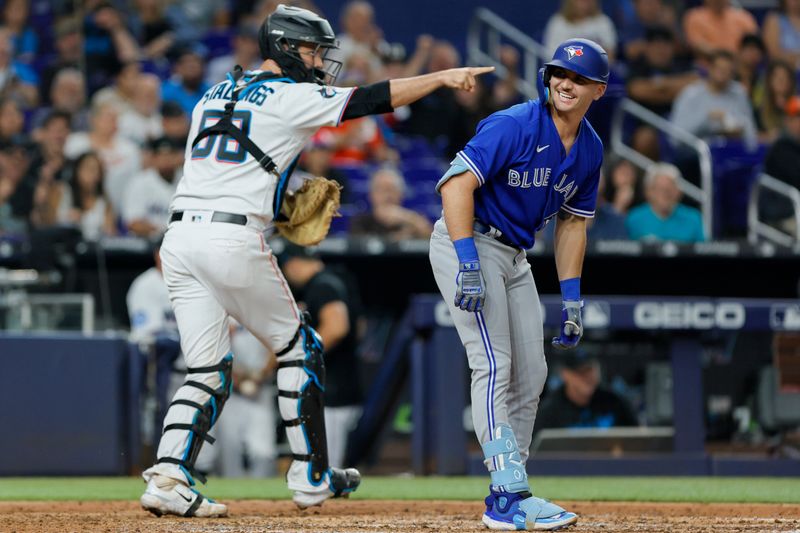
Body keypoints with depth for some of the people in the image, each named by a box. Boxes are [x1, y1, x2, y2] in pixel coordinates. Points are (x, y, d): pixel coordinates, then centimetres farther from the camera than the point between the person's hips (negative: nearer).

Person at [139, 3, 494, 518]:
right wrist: (442, 77, -1)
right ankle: (310, 477, 15)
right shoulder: (291, 98, 0)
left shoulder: (212, 96, 22)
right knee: (298, 348, 11)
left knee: (209, 370, 8)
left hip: (179, 237, 7)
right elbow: (372, 98, -5)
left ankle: (168, 476, -10)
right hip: (233, 239, -7)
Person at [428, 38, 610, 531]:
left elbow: (572, 222, 13)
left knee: (531, 374, 8)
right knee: (495, 365, -17)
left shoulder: (590, 150, 4)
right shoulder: (515, 125, -20)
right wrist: (468, 264, -34)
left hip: (515, 257, 9)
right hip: (468, 242, -9)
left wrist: (572, 299, 9)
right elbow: (457, 181, -27)